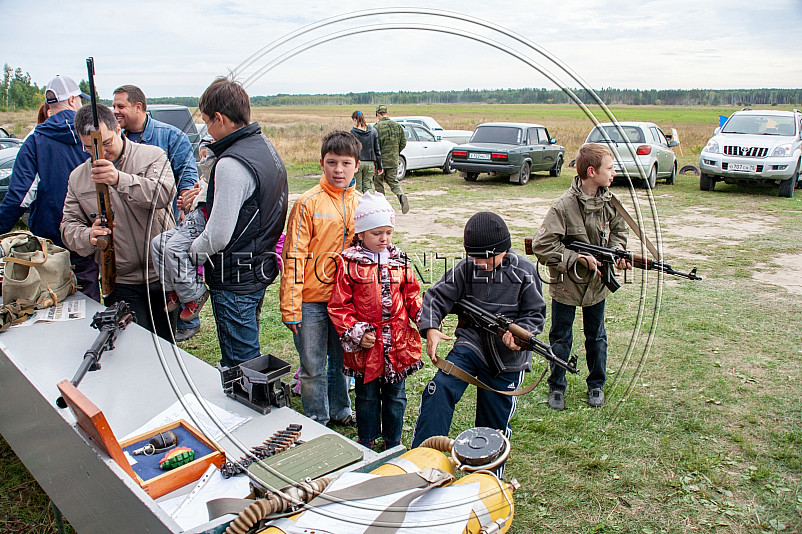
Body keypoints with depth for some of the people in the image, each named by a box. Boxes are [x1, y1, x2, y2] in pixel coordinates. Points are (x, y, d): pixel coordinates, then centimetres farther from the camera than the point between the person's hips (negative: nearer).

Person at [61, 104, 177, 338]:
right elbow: (69, 225, 8)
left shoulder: (152, 156, -2)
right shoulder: (78, 178, 10)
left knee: (165, 343, 10)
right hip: (120, 283, 2)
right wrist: (89, 236, -15)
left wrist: (119, 179, -34)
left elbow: (163, 193, -20)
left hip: (162, 275, -2)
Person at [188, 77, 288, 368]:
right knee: (248, 352, 24)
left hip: (234, 279, -10)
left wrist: (190, 254, -5)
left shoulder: (231, 164, -23)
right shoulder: (266, 147, 7)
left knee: (240, 362, 3)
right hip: (262, 266, 10)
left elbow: (218, 235, -23)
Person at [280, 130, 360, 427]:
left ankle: (340, 410, 39)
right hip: (312, 300, -4)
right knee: (313, 367, 7)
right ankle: (317, 422, 26)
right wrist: (290, 307, -12)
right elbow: (294, 256, -10)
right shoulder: (308, 203, -8)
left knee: (342, 362, 18)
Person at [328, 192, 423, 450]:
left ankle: (393, 444, 34)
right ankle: (366, 443, 33)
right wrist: (356, 334, -14)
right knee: (367, 396, 14)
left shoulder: (400, 261, 4)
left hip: (398, 344, 3)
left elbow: (411, 296, 10)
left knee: (396, 396, 16)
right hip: (365, 347, -3)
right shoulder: (350, 263, -7)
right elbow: (339, 305, -6)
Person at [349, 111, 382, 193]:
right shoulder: (373, 131, 4)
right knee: (368, 186, 10)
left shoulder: (353, 132, -7)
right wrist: (379, 166, 12)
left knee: (357, 188, 5)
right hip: (370, 163, 3)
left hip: (357, 162, -3)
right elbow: (377, 150, 6)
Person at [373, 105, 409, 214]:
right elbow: (403, 142, 6)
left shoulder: (377, 127, -12)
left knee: (378, 183, 9)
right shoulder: (397, 126, 4)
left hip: (380, 160, -4)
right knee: (393, 181, 13)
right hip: (394, 160, 4)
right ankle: (401, 196, -15)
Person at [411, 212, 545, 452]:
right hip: (471, 344, 0)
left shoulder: (524, 272, -9)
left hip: (508, 355, 0)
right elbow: (437, 296, -4)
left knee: (495, 422, 12)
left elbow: (535, 314, -3)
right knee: (440, 388, -24)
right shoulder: (466, 269, -7)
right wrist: (431, 329, -21)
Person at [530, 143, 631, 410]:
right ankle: (557, 387, 29)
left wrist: (617, 252, -5)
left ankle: (596, 385, 37)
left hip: (597, 283, 5)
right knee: (561, 339, 11)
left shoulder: (610, 201, -4)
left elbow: (618, 231, 15)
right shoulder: (564, 206, -22)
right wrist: (579, 259, -22)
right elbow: (542, 245, -24)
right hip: (566, 284, -5)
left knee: (596, 337, 18)